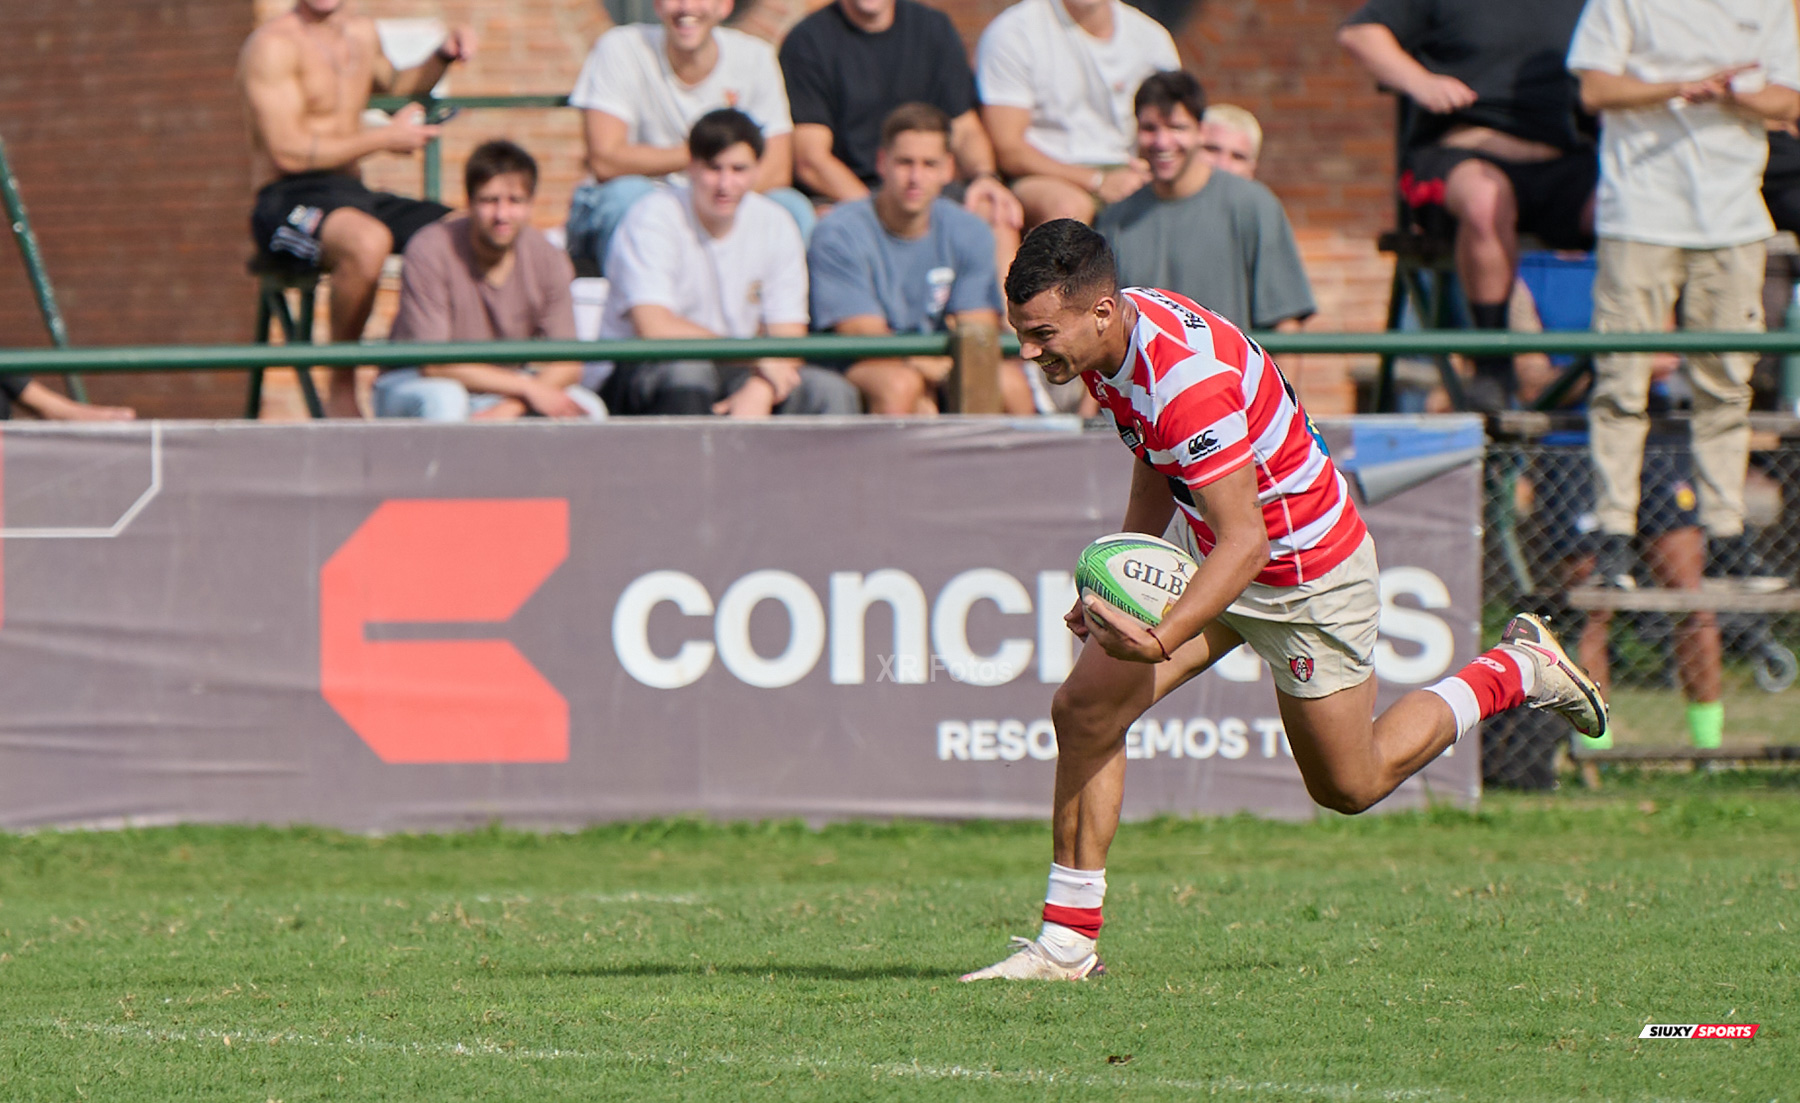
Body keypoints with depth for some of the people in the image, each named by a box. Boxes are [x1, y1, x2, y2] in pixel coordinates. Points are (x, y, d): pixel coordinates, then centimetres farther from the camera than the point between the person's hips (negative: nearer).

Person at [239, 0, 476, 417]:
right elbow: (288, 152, -17)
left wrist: (443, 57, 21)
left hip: (355, 194, 8)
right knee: (367, 241, -41)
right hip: (289, 202, -8)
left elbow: (394, 85, 40)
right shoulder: (274, 44, -9)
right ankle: (342, 391, -26)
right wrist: (385, 138, -10)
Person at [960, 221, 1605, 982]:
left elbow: (1244, 542, -37)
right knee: (1083, 710, -7)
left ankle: (1516, 671, 29)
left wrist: (1160, 640, -49)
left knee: (1350, 786, 10)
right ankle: (1068, 942, -1)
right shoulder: (1113, 338, -9)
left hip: (1307, 570, -8)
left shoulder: (1188, 377, -37)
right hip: (1204, 547, 8)